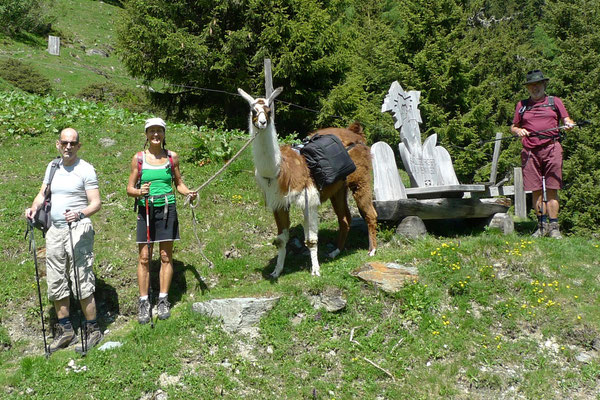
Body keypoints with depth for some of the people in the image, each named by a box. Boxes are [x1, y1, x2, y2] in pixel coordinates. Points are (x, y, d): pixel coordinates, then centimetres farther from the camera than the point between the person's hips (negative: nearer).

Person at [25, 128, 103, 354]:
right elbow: (43, 193, 14)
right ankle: (65, 330, 22)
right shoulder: (52, 167, 14)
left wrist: (80, 214, -29)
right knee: (56, 283, 10)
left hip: (77, 231, -6)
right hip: (55, 231, 7)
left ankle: (92, 330, 6)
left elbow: (96, 203, -10)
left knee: (82, 282, -6)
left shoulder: (85, 169, -5)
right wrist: (34, 207, -7)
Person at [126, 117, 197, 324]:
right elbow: (129, 188, 4)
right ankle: (144, 302, 10)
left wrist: (189, 192, -6)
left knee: (166, 256, 5)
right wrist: (139, 192, -18)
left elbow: (179, 183, 14)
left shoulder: (172, 157, 5)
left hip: (167, 209, 1)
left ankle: (163, 300, 16)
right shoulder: (138, 158, 2)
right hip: (146, 209, -1)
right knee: (144, 258, 1)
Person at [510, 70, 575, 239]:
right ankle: (542, 225, 10)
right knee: (536, 190, 1)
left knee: (552, 189, -6)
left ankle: (554, 227, -3)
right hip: (530, 151, 2)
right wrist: (518, 130, -1)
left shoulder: (555, 101, 16)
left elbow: (566, 120, 11)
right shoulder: (522, 105, 19)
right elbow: (513, 127, 21)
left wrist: (569, 124, -12)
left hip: (551, 148, -2)